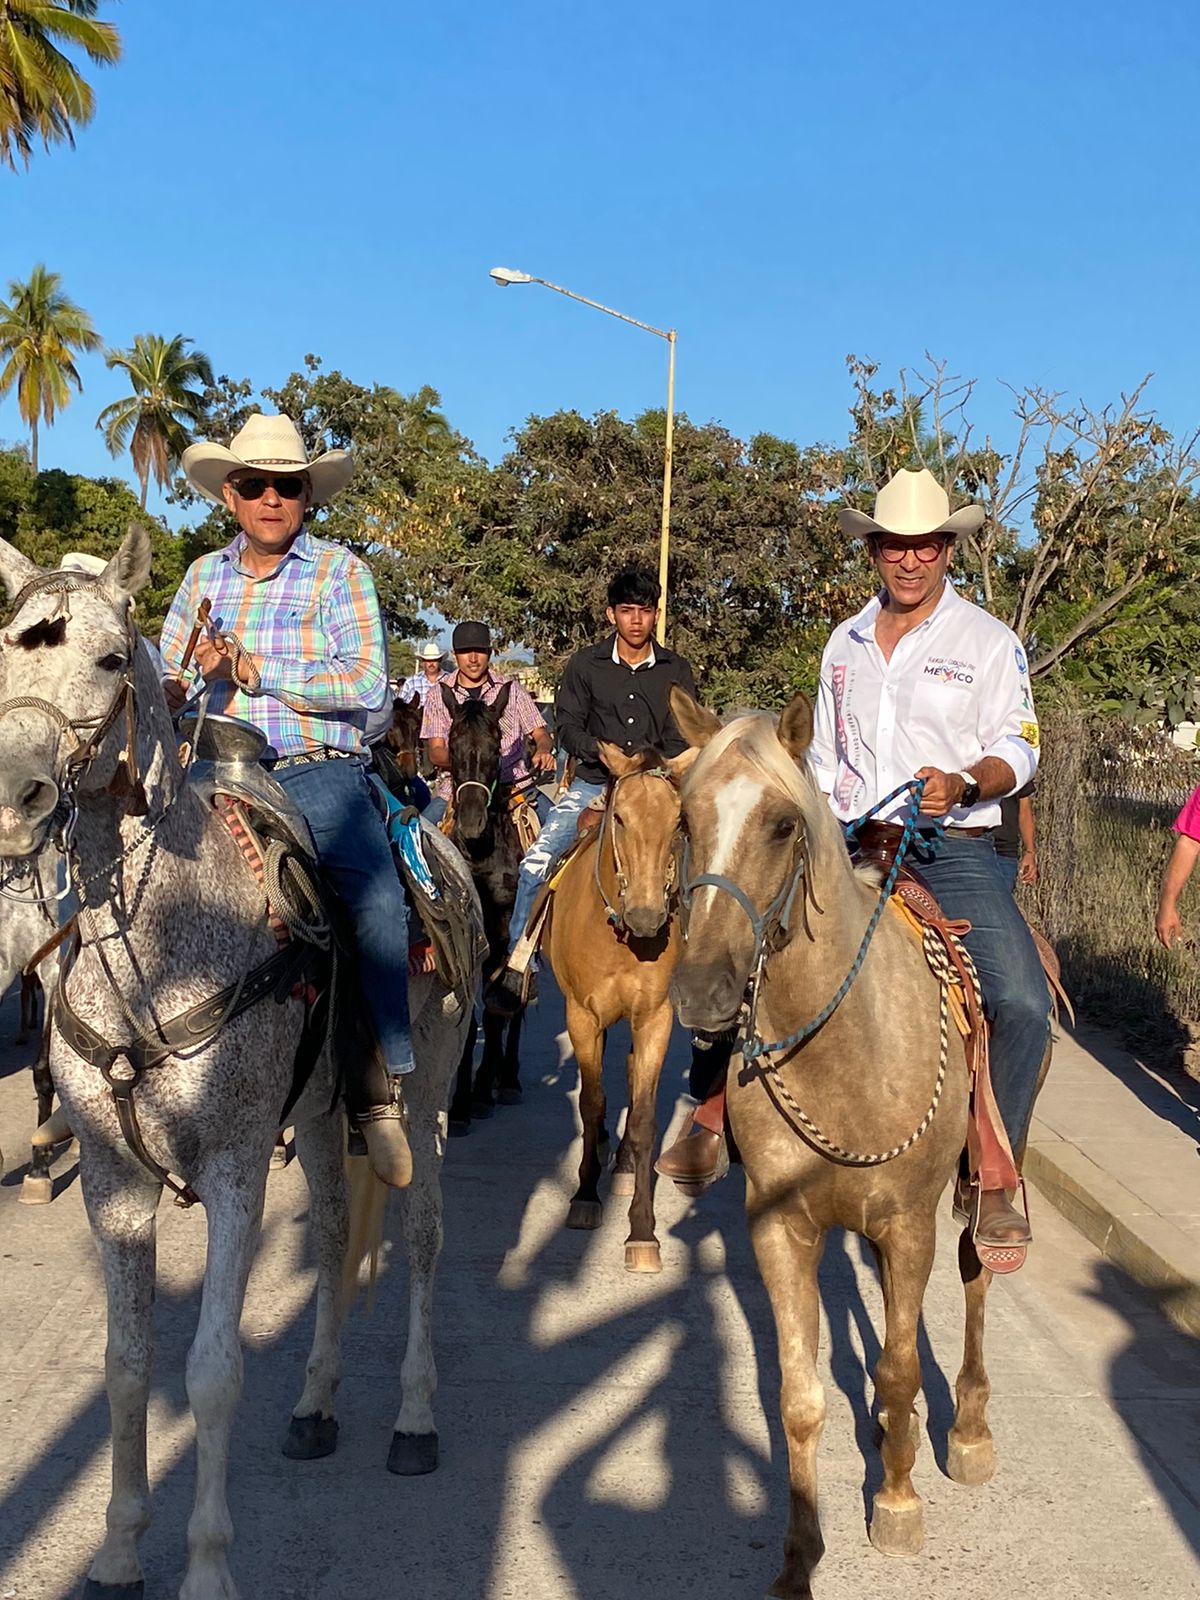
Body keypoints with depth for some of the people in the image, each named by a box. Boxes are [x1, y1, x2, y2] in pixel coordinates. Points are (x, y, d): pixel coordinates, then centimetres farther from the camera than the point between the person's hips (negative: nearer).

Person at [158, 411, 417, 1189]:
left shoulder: (341, 571, 3)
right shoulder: (204, 576, 17)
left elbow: (367, 684, -10)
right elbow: (168, 680, 17)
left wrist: (249, 668, -14)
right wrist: (173, 695, -8)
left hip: (320, 774, -4)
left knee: (378, 900, -27)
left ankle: (380, 1091, -16)